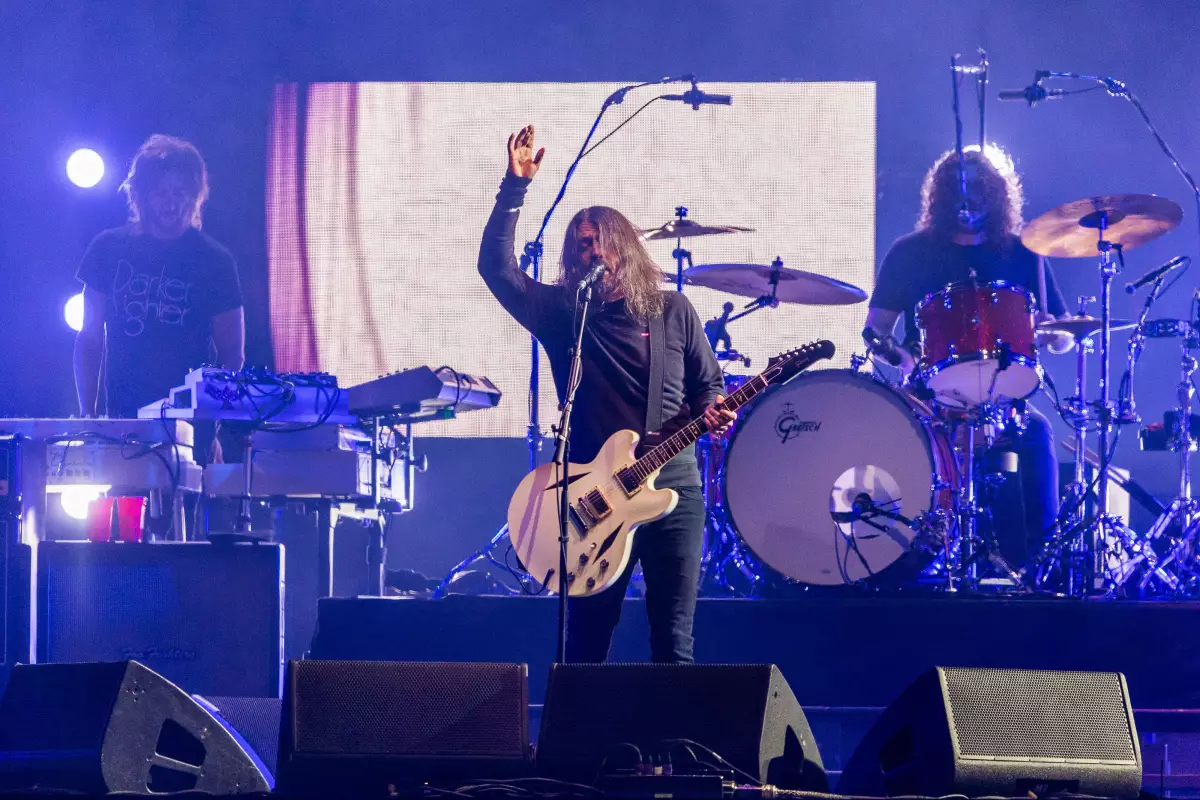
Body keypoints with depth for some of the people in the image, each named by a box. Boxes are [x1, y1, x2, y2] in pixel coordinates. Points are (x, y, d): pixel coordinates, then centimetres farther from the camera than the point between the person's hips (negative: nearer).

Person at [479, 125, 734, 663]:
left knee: (673, 643, -1)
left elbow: (708, 384, 14)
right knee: (586, 645, 2)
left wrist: (712, 412, -9)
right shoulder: (559, 312, 5)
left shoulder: (672, 312, 9)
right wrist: (515, 186, -13)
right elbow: (496, 266, -7)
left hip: (671, 487, 0)